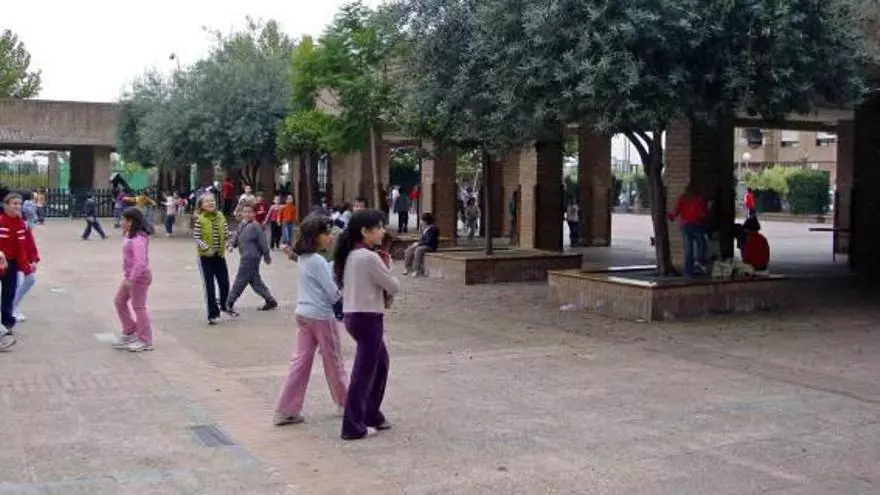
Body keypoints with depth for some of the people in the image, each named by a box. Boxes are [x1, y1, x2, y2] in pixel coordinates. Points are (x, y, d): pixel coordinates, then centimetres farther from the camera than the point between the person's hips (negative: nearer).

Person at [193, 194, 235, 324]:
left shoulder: (220, 216, 4)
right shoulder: (199, 219, -9)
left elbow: (226, 233, 10)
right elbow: (197, 238, -12)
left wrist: (228, 236, -12)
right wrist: (206, 248, -24)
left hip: (220, 255, 4)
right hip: (205, 256, -4)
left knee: (225, 283, 8)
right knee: (209, 286, 1)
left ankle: (224, 306, 35)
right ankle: (212, 314, 12)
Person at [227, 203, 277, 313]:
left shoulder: (255, 226, -15)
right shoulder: (242, 225, 9)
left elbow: (263, 242, -12)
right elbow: (237, 238, 17)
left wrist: (267, 256, -8)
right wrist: (232, 244, -3)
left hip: (251, 258, -9)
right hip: (246, 257, 9)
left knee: (240, 280, -1)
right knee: (255, 281, 14)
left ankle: (229, 303, 7)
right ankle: (270, 301, 23)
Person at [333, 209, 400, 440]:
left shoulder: (348, 255, 8)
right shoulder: (369, 258, -18)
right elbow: (394, 287, -14)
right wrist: (386, 268, 6)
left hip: (352, 315, 9)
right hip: (368, 318, -9)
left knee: (380, 363, 21)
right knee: (364, 371, 0)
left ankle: (372, 415, 29)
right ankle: (354, 427, 7)